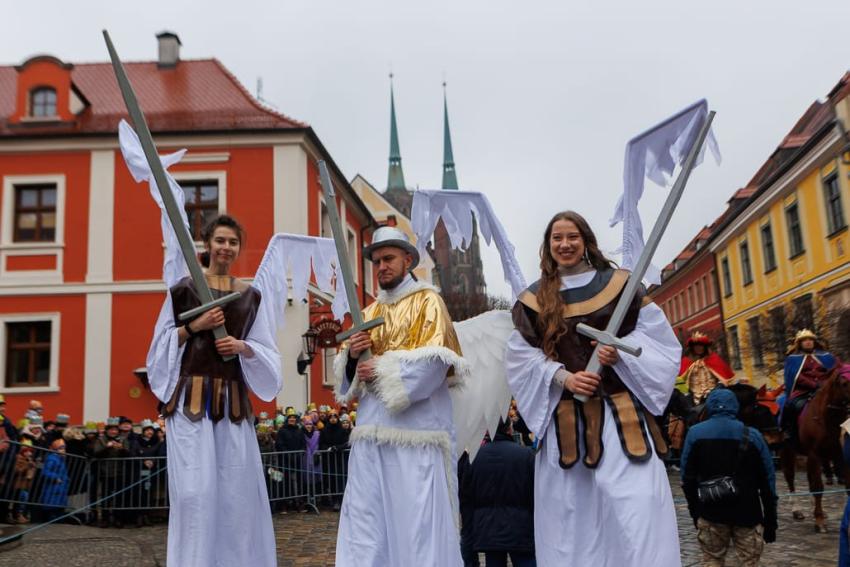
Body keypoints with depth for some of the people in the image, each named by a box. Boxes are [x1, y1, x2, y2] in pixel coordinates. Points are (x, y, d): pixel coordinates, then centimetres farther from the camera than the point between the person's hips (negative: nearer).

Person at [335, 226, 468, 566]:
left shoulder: (428, 301, 3)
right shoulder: (369, 313, 20)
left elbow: (433, 360, -10)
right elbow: (351, 372, 18)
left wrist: (381, 369, -10)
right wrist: (352, 355, -3)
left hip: (415, 423, -5)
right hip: (373, 424, 5)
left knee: (417, 514, -4)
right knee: (365, 515, 3)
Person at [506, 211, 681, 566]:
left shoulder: (618, 284, 8)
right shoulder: (532, 301, 9)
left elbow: (657, 335, 6)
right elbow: (521, 360, 4)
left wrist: (621, 352, -13)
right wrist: (563, 378, -12)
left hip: (621, 414, -1)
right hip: (564, 420, 1)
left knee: (634, 509, -9)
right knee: (571, 517, 3)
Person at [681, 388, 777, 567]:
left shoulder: (695, 433, -4)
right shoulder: (752, 435, -4)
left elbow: (688, 478, -1)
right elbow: (767, 481, -1)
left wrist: (695, 511, 9)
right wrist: (770, 520, 7)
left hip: (710, 512, 0)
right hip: (748, 512, 0)